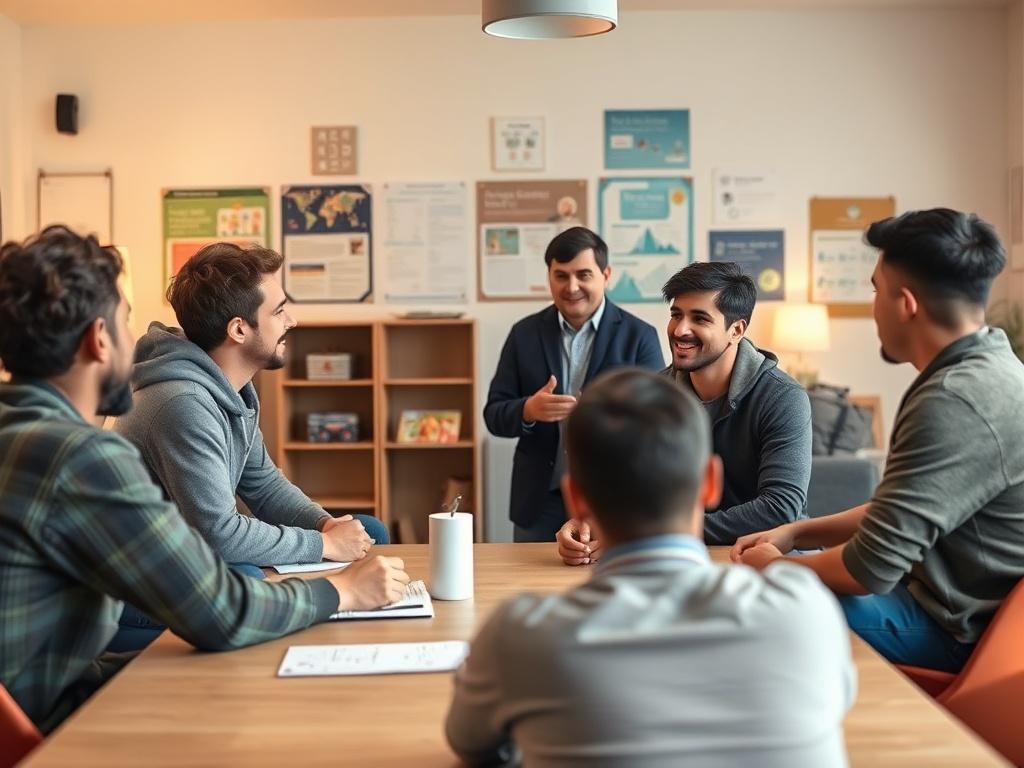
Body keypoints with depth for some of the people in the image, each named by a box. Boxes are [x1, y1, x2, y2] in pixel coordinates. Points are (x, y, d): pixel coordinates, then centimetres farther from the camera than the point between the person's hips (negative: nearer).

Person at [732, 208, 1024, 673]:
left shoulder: (956, 402, -28)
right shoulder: (984, 372, 6)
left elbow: (869, 569, -26)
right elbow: (900, 513, 16)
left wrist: (776, 565, -7)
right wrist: (794, 533, 6)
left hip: (954, 629, -10)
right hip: (939, 589, 10)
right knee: (754, 577, 16)